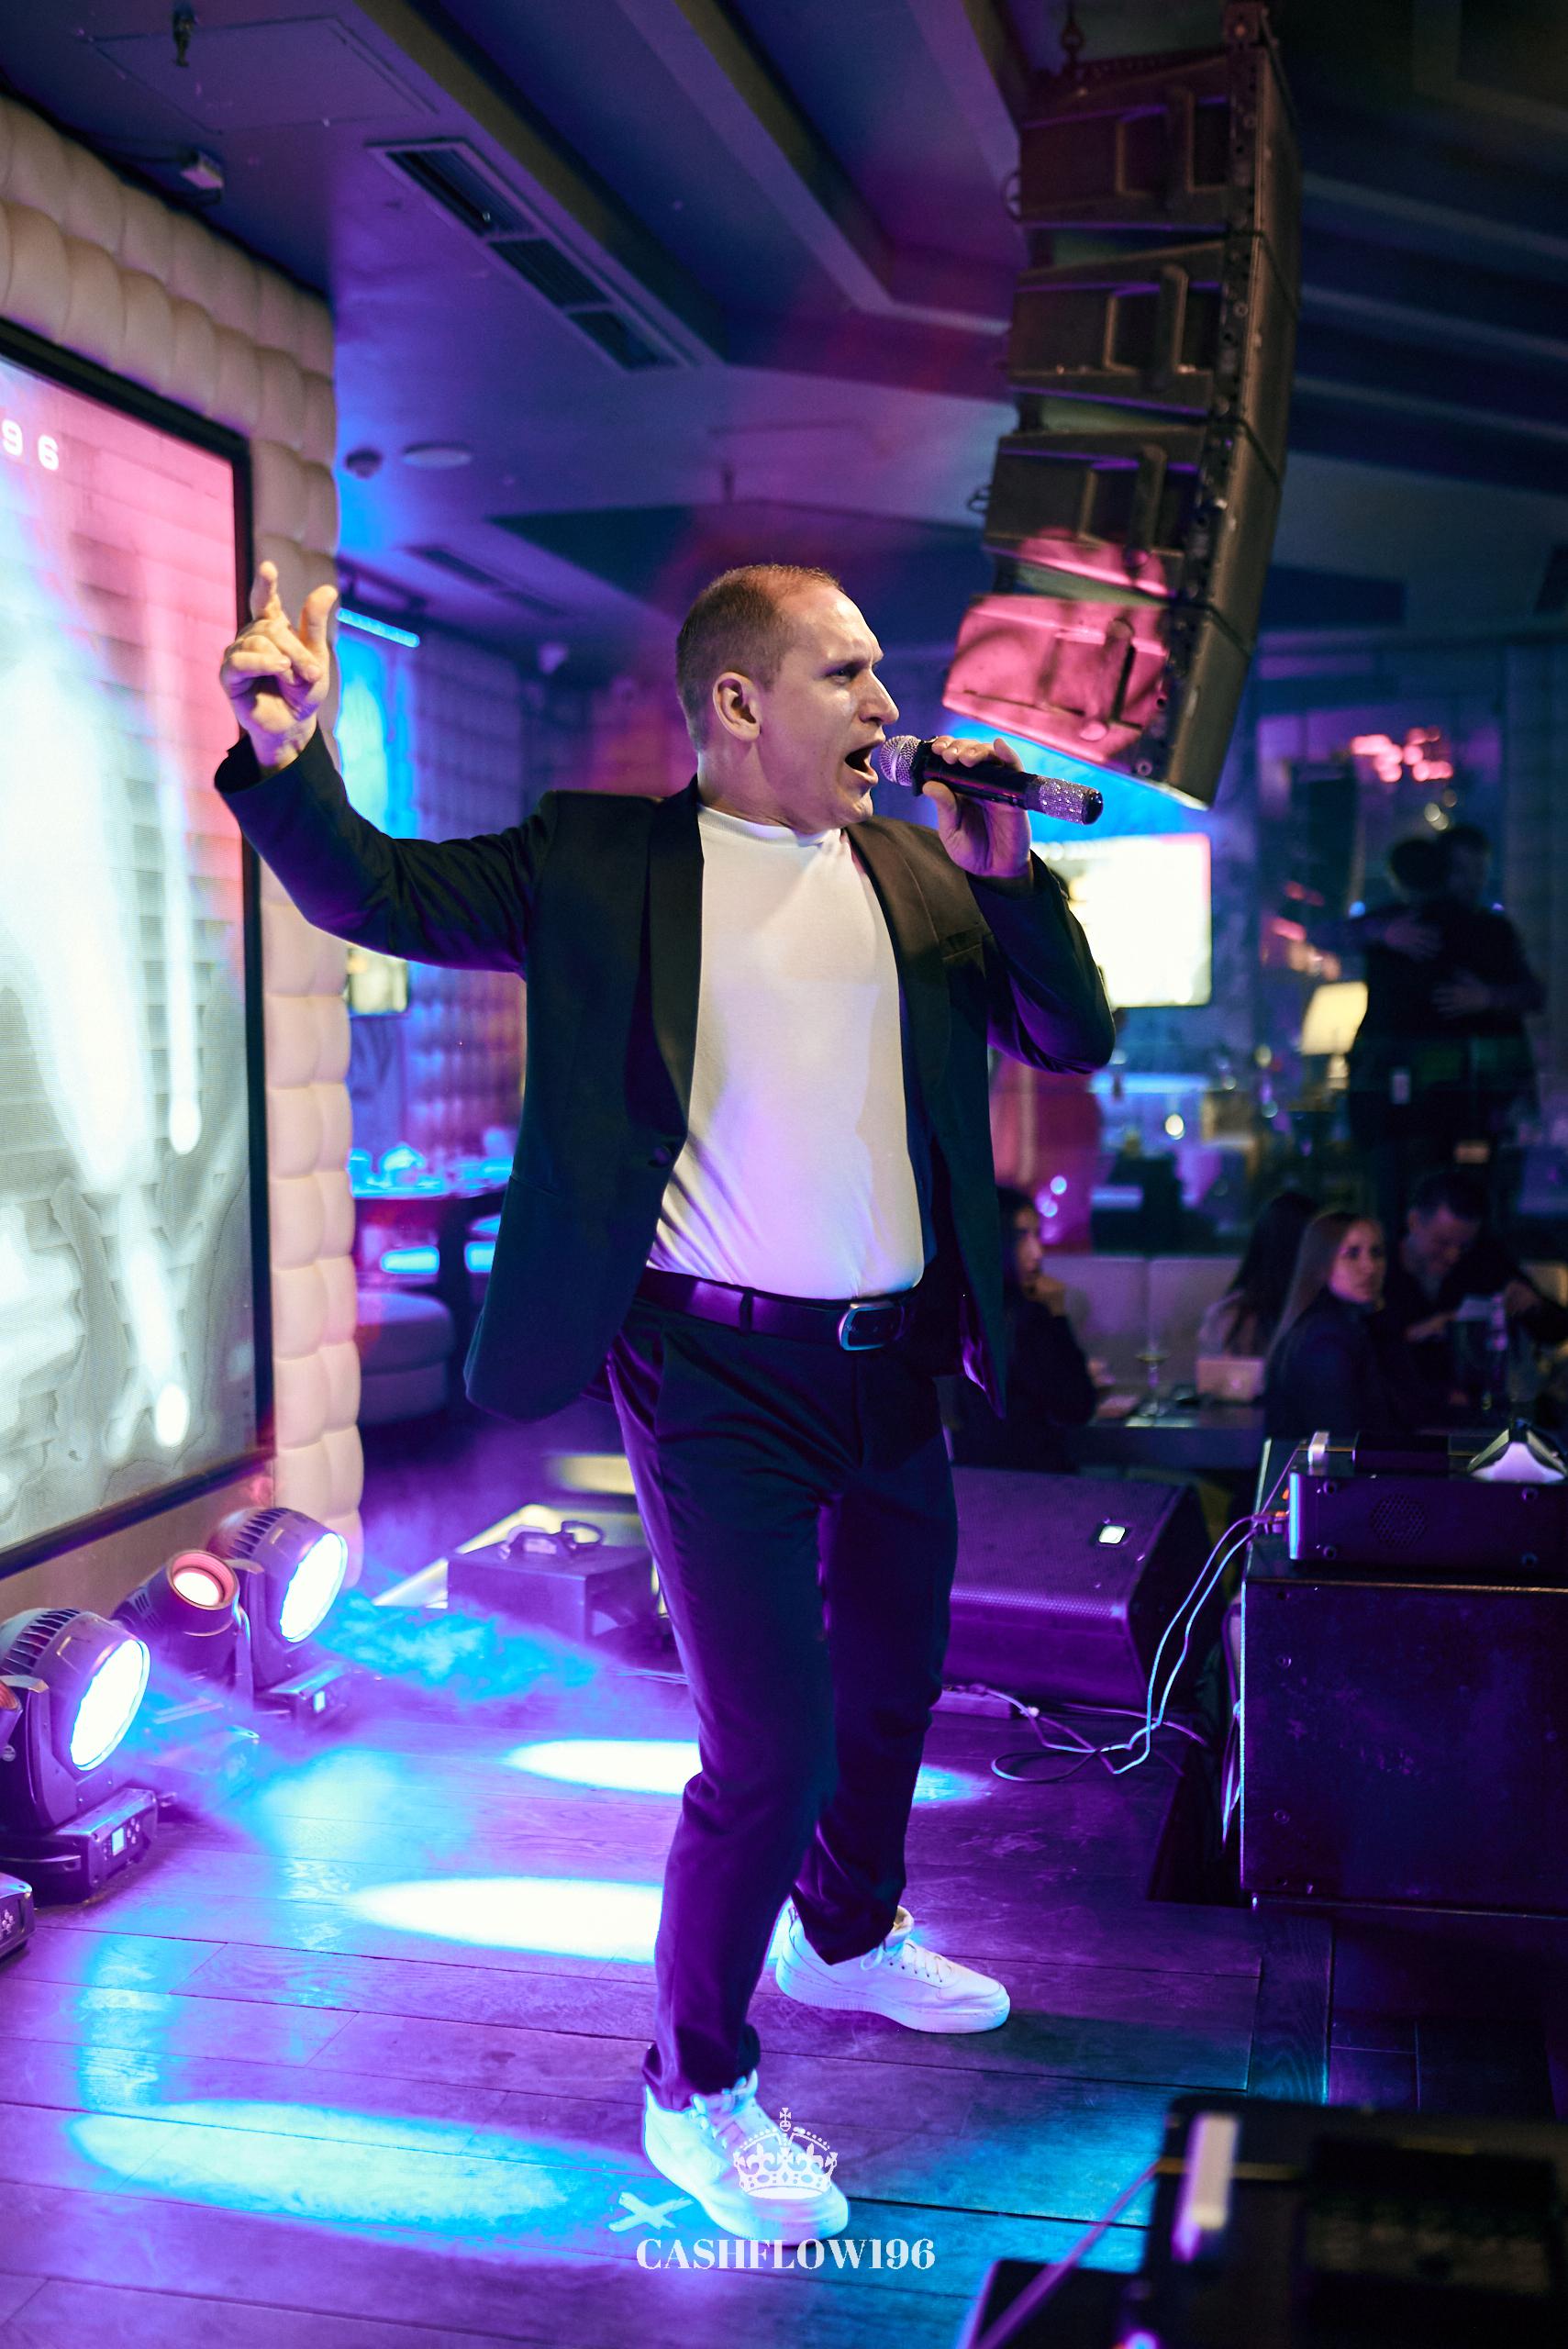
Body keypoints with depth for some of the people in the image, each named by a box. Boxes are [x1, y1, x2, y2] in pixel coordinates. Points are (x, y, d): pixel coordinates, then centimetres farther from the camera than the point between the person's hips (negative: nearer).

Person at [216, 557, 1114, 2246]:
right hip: (717, 1371, -6)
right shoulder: (601, 863, -4)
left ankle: (850, 1939, 52)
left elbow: (1073, 1041, 5)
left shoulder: (918, 873, 6)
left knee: (891, 1686, 23)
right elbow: (376, 894, -5)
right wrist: (286, 755, -24)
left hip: (894, 1363, 6)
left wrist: (1007, 870, -10)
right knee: (772, 1746, -7)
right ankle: (695, 2095, 18)